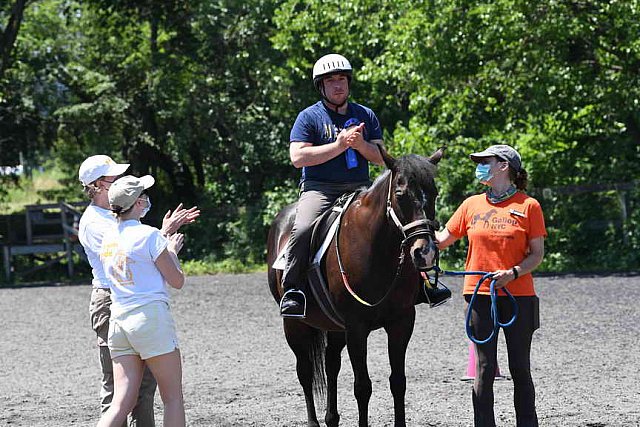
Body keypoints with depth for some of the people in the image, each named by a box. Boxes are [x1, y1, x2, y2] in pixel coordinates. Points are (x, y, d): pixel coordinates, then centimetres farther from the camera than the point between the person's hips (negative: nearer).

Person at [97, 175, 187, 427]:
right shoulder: (149, 235, -9)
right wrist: (172, 251, 13)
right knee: (173, 399, 4)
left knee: (122, 403, 2)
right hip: (151, 317, -6)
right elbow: (177, 281, -4)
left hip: (117, 320, 6)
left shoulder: (108, 238, 11)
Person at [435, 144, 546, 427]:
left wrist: (513, 273, -17)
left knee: (520, 369, 4)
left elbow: (537, 255, -2)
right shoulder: (472, 205, 9)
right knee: (485, 368, 2)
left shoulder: (528, 206, -1)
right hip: (480, 295, 2)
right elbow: (442, 240, 14)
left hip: (518, 295, -2)